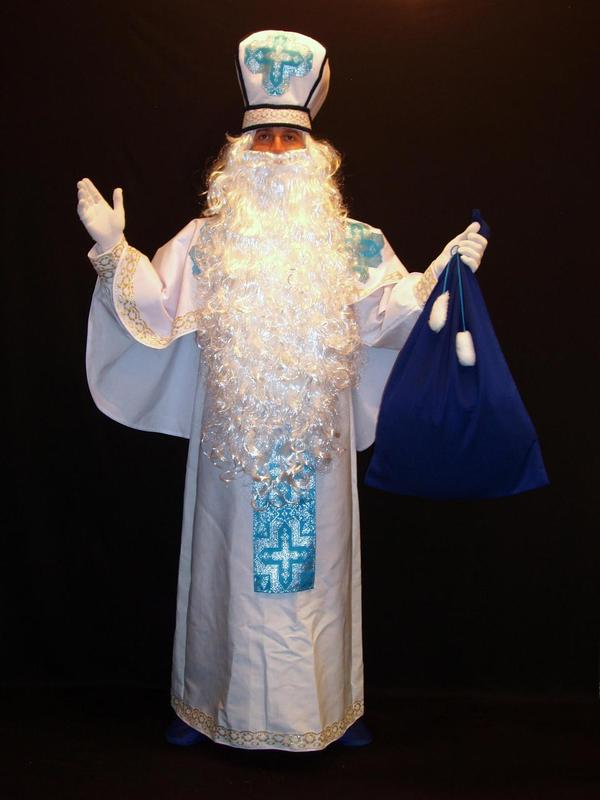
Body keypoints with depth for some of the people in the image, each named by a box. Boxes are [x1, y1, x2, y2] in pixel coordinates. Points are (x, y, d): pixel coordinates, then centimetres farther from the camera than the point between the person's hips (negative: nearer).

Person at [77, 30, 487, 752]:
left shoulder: (352, 245, 4)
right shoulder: (205, 240, 3)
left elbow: (392, 312, 4)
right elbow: (155, 307, 2)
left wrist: (443, 272, -6)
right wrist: (114, 250, -6)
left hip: (318, 442, 1)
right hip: (233, 441, 0)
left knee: (316, 565, 9)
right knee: (232, 566, 8)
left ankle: (332, 703, 28)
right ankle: (208, 702, 27)